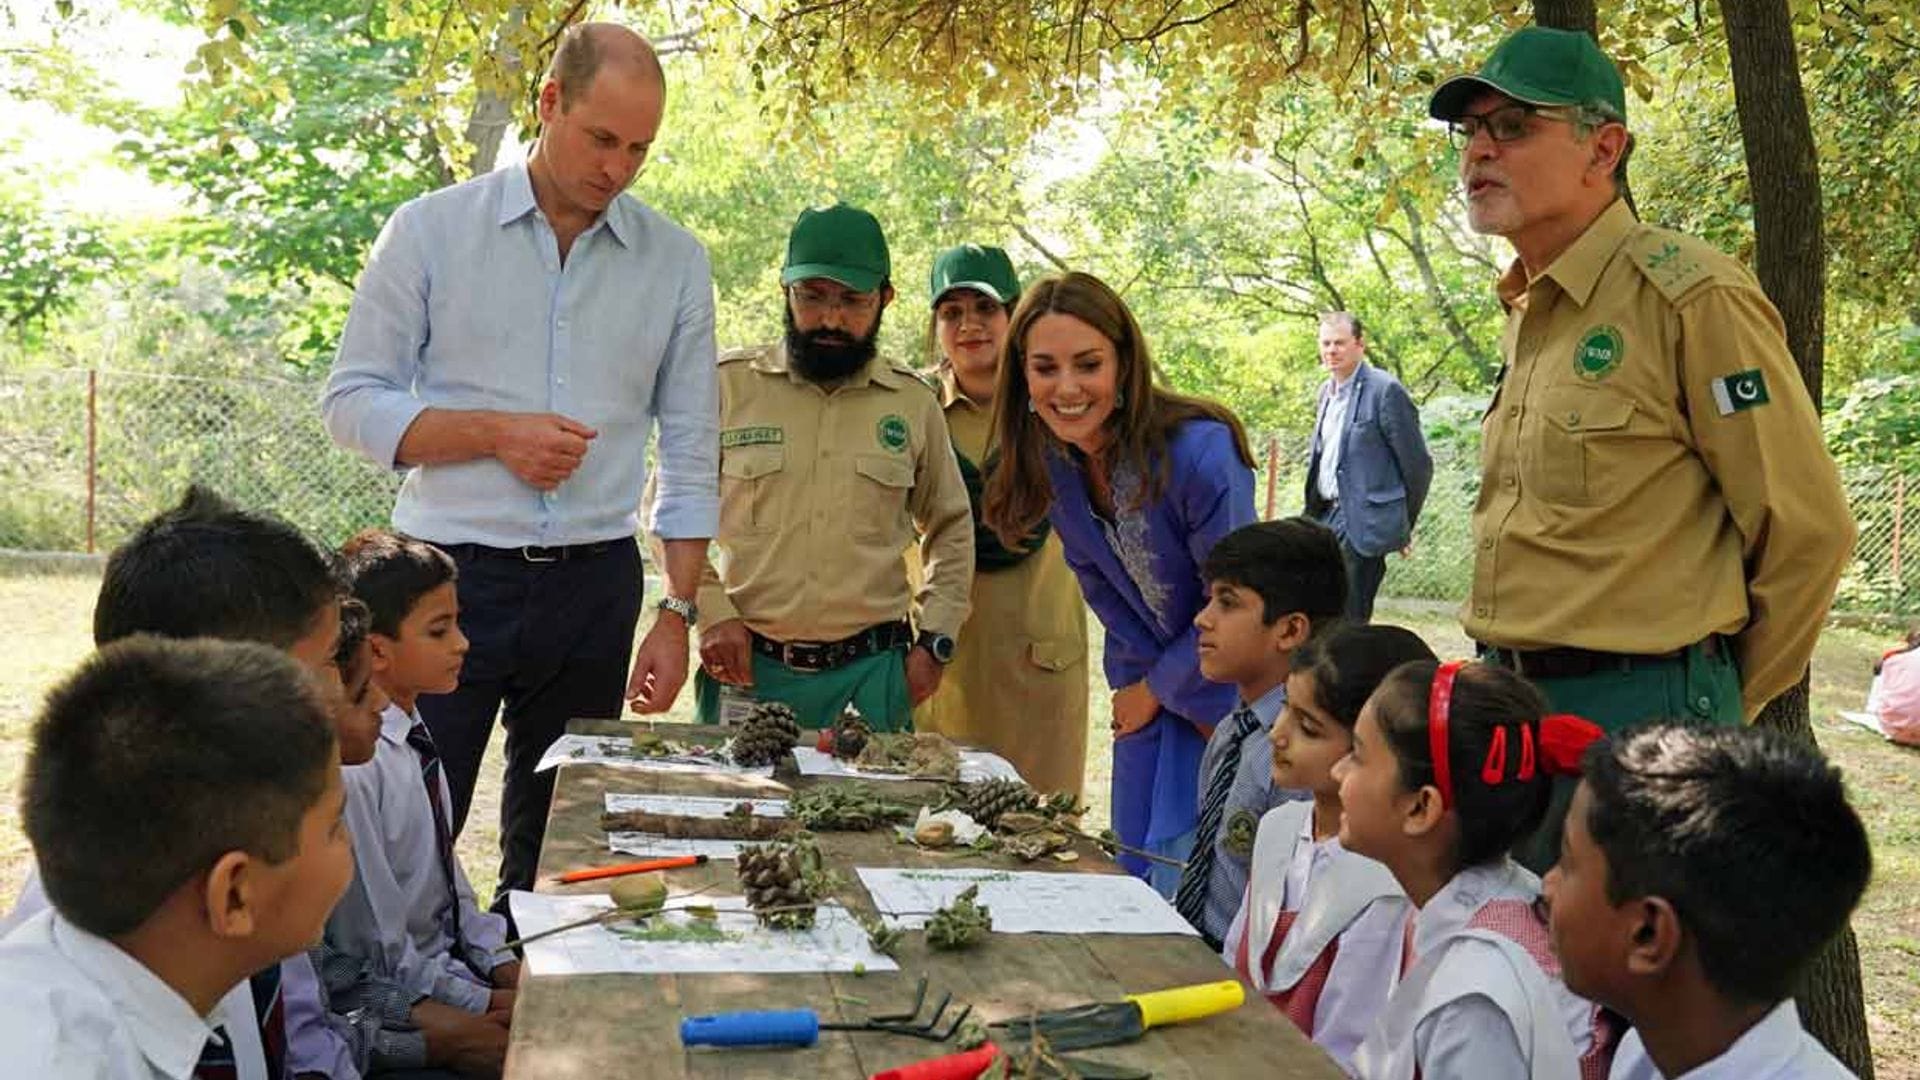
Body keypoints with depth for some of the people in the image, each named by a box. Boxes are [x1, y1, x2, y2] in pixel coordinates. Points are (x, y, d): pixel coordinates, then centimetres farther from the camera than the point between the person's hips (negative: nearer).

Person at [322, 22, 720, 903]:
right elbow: (351, 401, 0)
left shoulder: (675, 261, 5)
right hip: (450, 574, -2)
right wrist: (495, 433, -14)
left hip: (593, 586, 2)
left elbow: (690, 456, 7)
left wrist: (677, 614, 1)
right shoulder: (430, 230, -1)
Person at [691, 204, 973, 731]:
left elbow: (951, 528, 18)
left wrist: (934, 640, 8)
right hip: (748, 668, -1)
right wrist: (712, 613, -4)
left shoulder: (913, 403, 7)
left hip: (872, 674, 1)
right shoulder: (728, 384, 1)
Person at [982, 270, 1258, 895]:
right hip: (1149, 689, 6)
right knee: (1135, 874, 14)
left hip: (1231, 693, -6)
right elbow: (1099, 584, 4)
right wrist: (1162, 694, -2)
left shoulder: (1199, 452, -28)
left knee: (1181, 889, -6)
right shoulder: (1051, 461, -8)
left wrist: (1157, 688, -6)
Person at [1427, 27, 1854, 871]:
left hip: (1636, 714, -8)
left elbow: (1806, 528, -10)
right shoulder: (1524, 317, 13)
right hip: (1513, 705, 8)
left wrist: (1718, 706, 1)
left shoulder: (1690, 295, -13)